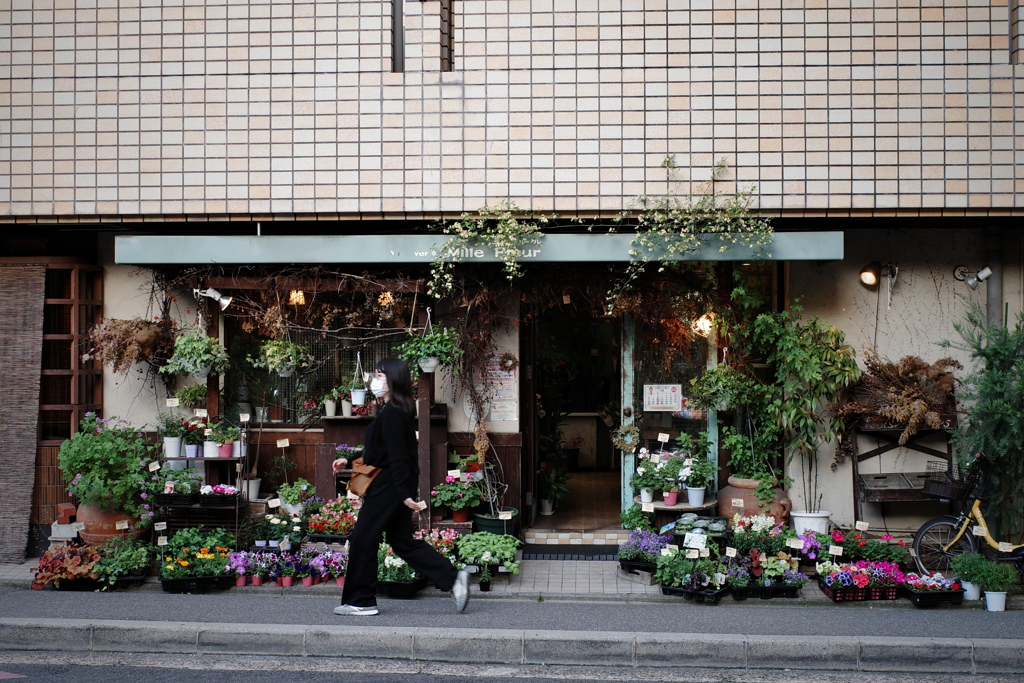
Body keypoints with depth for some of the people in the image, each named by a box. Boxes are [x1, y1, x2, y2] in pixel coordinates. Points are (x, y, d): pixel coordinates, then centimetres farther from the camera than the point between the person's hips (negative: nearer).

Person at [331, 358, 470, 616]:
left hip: (389, 486, -10)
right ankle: (453, 578, 10)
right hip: (394, 487, 10)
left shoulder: (391, 413, -17)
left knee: (362, 540, 1)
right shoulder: (397, 411, 14)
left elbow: (396, 456, -22)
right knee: (402, 541, 13)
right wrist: (350, 461, 26)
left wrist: (404, 494, -25)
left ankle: (360, 602, 10)